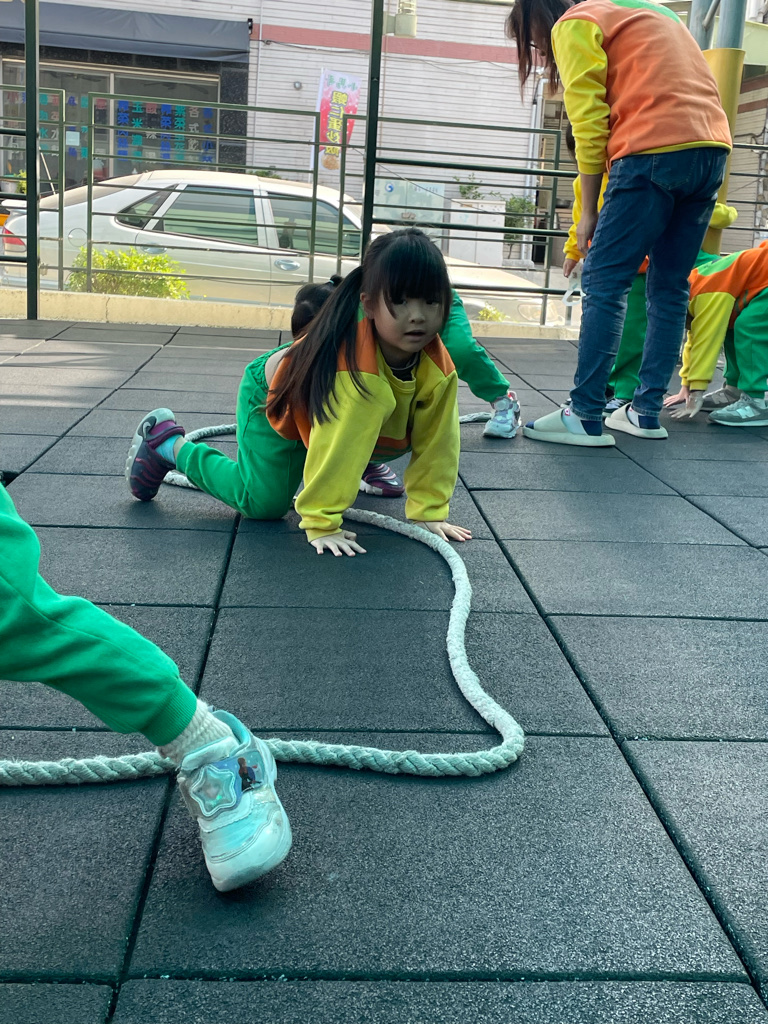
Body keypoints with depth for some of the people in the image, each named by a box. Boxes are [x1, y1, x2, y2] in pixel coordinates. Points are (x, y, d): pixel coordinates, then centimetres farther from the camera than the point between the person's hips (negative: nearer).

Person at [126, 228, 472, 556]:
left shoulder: (438, 368, -25)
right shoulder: (352, 368, -46)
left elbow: (434, 444, -17)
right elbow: (335, 447, -45)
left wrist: (429, 513, -18)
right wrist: (321, 525, -41)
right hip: (273, 393, -7)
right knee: (262, 502, -11)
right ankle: (168, 443, 6)